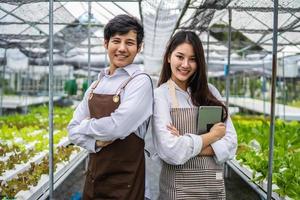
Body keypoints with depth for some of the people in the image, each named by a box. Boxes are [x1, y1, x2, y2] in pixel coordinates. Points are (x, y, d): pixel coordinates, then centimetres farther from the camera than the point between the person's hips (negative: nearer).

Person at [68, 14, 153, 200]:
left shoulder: (140, 81, -13)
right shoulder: (97, 84, 6)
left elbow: (117, 127, -24)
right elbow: (74, 129, 4)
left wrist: (86, 126, -7)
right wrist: (95, 142, -15)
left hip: (124, 178, -5)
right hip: (94, 171, 6)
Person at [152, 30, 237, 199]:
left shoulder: (210, 92, 3)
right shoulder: (160, 95, -10)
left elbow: (230, 144, -3)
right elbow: (171, 152, -21)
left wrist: (188, 147, -16)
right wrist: (212, 135, -9)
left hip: (214, 185, 4)